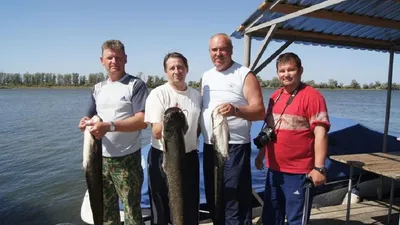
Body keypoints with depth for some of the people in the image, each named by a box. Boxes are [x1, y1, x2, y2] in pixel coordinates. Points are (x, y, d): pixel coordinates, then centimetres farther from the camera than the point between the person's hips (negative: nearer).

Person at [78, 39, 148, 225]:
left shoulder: (136, 85, -7)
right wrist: (86, 122, -8)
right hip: (101, 158, 6)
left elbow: (142, 121, -16)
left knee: (131, 209, 5)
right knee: (105, 209, 18)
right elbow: (90, 116, 17)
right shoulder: (98, 88, 12)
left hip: (126, 159, -5)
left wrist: (109, 126, -26)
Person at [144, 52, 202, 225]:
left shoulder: (196, 95, 4)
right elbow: (156, 133, -16)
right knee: (163, 210, 10)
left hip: (189, 158, 4)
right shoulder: (158, 93, -11)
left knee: (191, 209, 17)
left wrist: (192, 143, 8)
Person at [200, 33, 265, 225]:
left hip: (234, 147, -6)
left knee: (235, 202, -1)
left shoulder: (245, 75, -7)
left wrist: (235, 110, -32)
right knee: (213, 199, 18)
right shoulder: (206, 76, 13)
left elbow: (259, 111, -14)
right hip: (209, 146, 7)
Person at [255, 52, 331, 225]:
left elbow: (320, 133, -17)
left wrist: (319, 167, -21)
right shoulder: (275, 96, 10)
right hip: (274, 169, 7)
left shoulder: (312, 96, -12)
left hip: (299, 172, -7)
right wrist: (261, 154, 19)